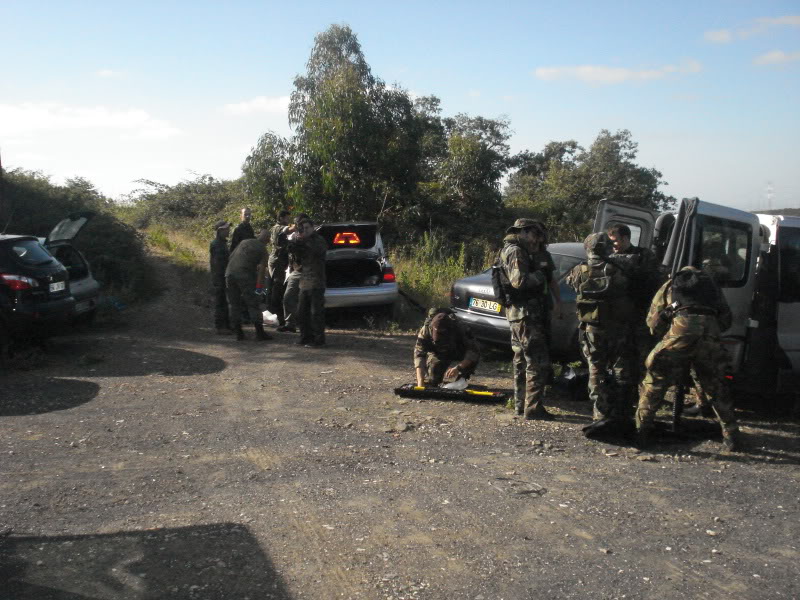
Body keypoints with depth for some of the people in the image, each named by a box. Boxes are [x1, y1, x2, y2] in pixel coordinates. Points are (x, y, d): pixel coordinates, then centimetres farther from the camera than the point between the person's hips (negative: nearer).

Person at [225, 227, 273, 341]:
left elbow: (231, 256, 20)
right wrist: (258, 284, -1)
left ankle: (238, 332, 12)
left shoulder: (244, 242, 18)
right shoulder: (262, 249, 5)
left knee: (234, 304, 11)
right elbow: (261, 269, -3)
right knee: (253, 304, 1)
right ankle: (259, 332, -1)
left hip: (230, 273, 5)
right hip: (245, 275, -5)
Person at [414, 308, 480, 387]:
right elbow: (419, 354, -39)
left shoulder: (460, 328, -37)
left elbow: (474, 350, -39)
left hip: (458, 352, 0)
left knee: (474, 357, -29)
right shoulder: (426, 330, -35)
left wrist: (458, 368, -54)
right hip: (438, 354, 0)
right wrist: (420, 381, -51)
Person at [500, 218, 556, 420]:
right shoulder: (516, 252, -12)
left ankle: (521, 404, 23)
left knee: (521, 361, 16)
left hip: (518, 314, 11)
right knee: (538, 362, -9)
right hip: (526, 314, -11)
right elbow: (519, 280, -25)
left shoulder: (512, 250, 20)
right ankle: (533, 408, -7)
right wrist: (540, 275, -12)